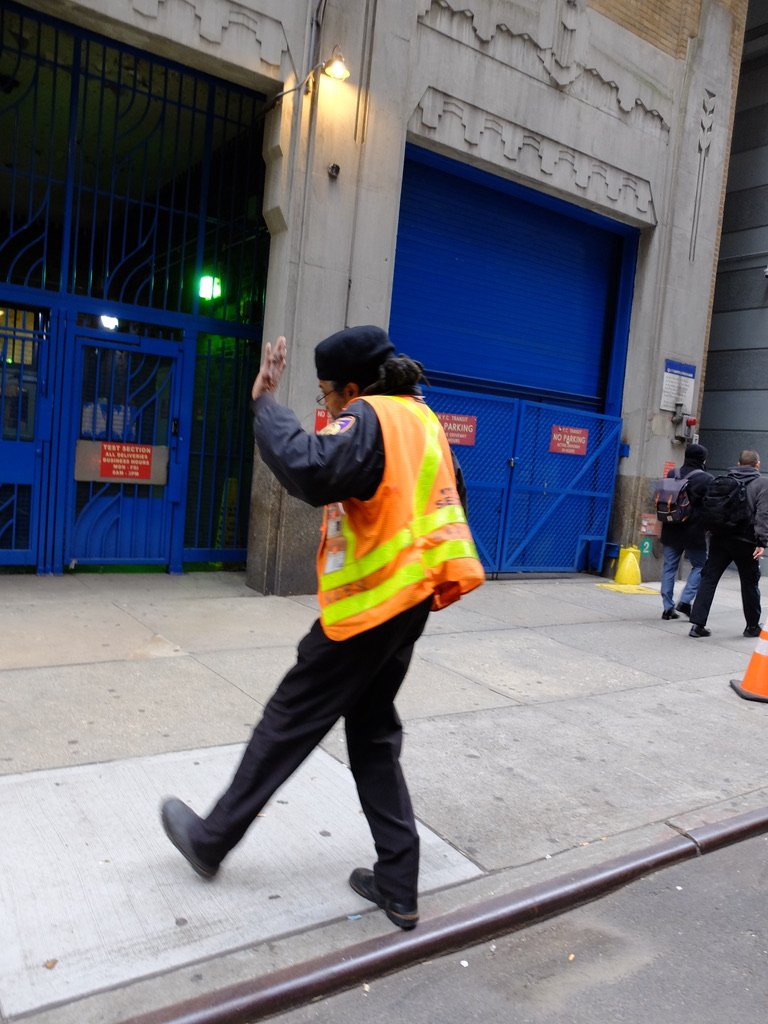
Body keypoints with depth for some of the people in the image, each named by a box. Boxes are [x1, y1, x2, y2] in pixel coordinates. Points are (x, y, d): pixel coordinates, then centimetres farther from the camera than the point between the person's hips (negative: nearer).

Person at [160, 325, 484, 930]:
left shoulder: (369, 419, -15)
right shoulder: (422, 419, 13)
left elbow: (313, 471, -34)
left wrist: (266, 403, -23)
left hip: (368, 603, -8)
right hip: (408, 602, 9)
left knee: (289, 722, 7)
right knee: (374, 735, 17)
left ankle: (212, 840, 27)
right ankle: (397, 886, 22)